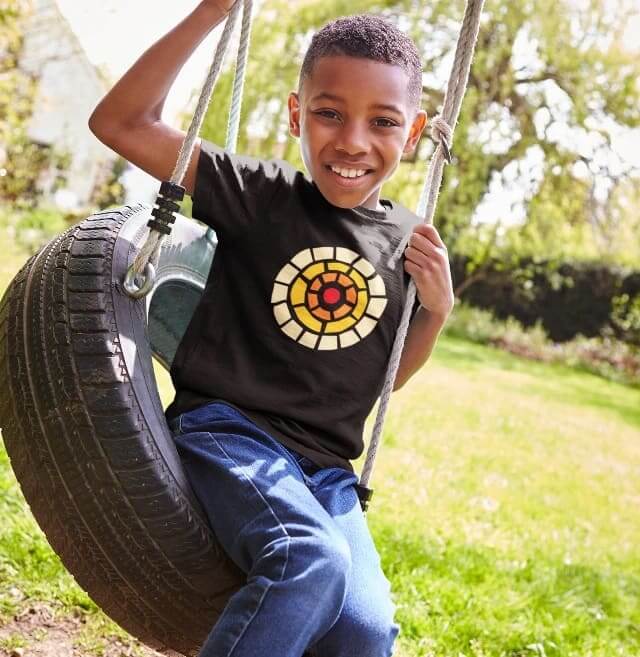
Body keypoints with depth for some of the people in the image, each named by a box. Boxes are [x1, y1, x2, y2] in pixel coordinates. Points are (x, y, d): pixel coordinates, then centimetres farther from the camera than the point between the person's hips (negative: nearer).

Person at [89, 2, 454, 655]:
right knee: (312, 559, -33)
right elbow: (119, 122, -7)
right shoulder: (261, 195, -3)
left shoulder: (408, 243, 8)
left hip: (325, 470, 5)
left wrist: (436, 310, 1)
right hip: (228, 429, -4)